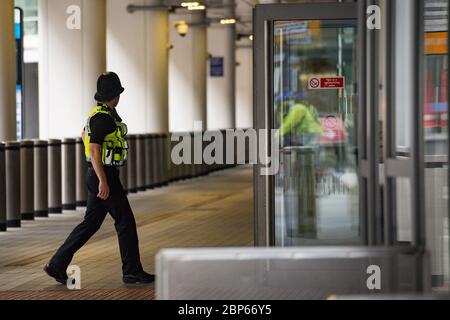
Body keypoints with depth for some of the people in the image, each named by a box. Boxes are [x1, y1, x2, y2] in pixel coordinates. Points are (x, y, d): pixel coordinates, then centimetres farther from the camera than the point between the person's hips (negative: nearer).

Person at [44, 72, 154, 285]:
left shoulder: (100, 114, 12)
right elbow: (94, 150, -23)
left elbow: (84, 135, 31)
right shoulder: (103, 117, -18)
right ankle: (132, 272, 2)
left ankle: (57, 264, 10)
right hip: (104, 176, -10)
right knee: (126, 221, -3)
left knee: (90, 223, 11)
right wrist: (103, 181, -26)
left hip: (100, 176, 10)